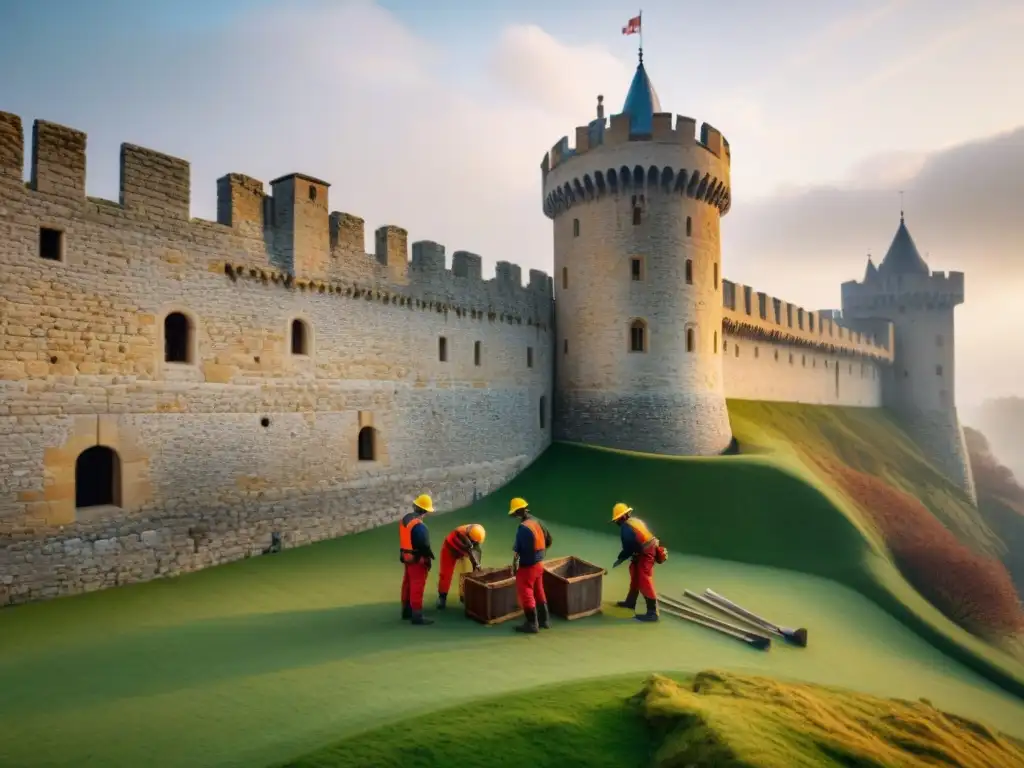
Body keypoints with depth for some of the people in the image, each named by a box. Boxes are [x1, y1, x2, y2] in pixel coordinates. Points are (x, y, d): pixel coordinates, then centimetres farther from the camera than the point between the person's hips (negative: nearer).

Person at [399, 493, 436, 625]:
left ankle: (406, 610, 29)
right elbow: (425, 545, -21)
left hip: (406, 557, 9)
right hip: (417, 560, -9)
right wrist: (429, 559, -8)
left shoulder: (405, 519, 3)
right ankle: (417, 616, 2)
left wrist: (404, 555, 19)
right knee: (417, 587, -3)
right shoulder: (419, 525, -25)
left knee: (408, 584, 18)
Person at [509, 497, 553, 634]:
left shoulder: (523, 527, -23)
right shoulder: (537, 522, 3)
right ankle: (543, 620, 28)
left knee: (526, 593, 4)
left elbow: (518, 549, -21)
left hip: (527, 566, -8)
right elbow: (548, 540, 13)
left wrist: (514, 564, -8)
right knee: (538, 592, 19)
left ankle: (532, 623, 10)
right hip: (539, 564, 8)